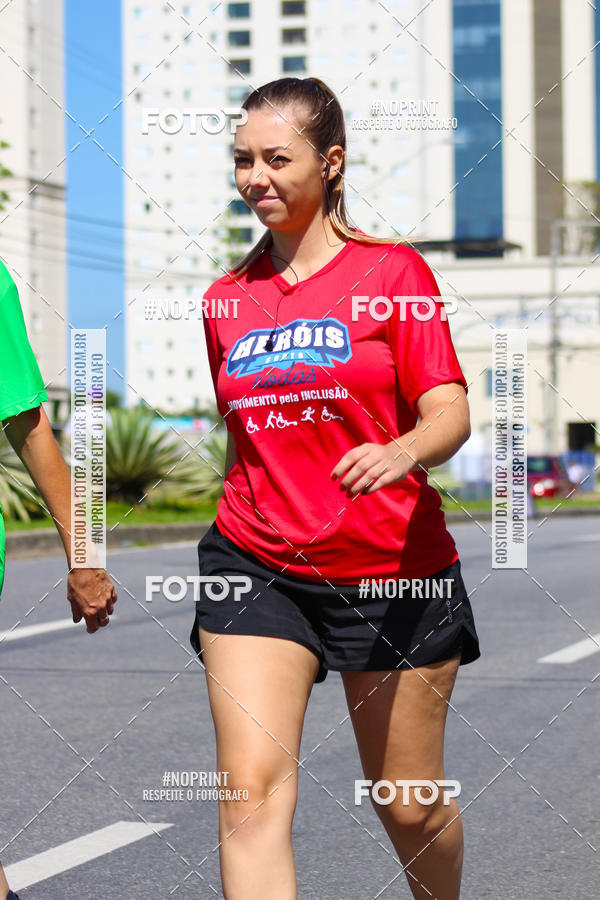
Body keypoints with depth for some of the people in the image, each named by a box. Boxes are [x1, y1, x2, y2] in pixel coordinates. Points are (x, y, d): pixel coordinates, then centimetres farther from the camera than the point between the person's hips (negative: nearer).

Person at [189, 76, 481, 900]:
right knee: (251, 792, -15)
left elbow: (450, 413, -10)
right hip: (256, 568, 3)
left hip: (394, 567, -2)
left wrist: (402, 453, -31)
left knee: (412, 806, 8)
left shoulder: (394, 272, -2)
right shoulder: (227, 299, 10)